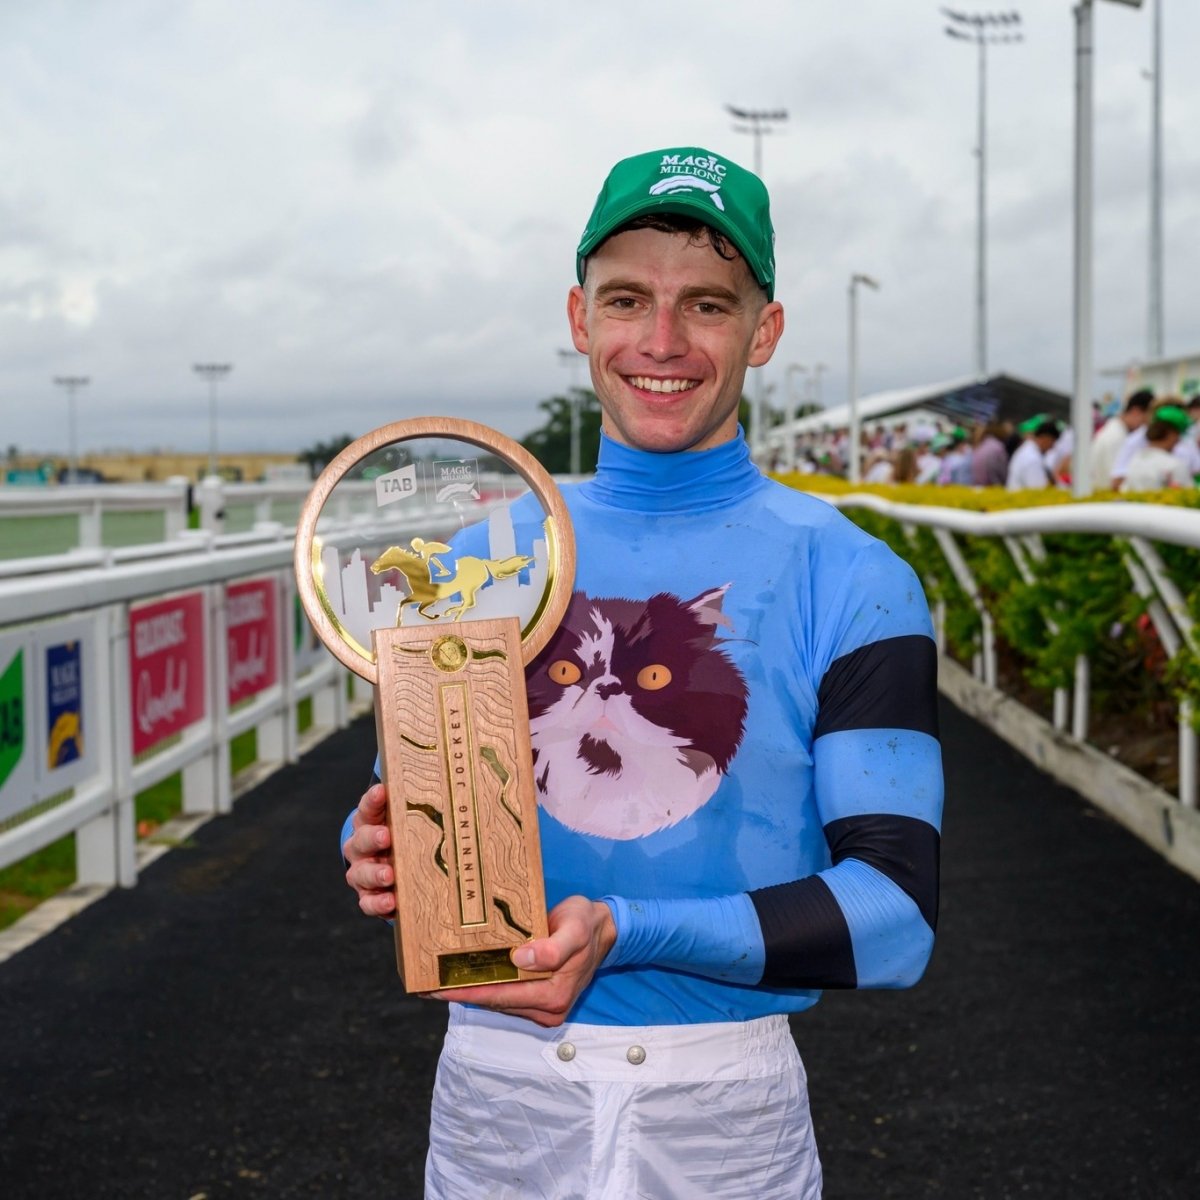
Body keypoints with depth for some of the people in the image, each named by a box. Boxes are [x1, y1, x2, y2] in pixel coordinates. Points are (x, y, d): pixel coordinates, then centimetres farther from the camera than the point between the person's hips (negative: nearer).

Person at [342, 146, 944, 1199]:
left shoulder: (852, 583, -8)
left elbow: (896, 911, -13)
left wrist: (627, 933, -25)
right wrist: (378, 855, -12)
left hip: (724, 1108, -2)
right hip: (496, 1084, 3)